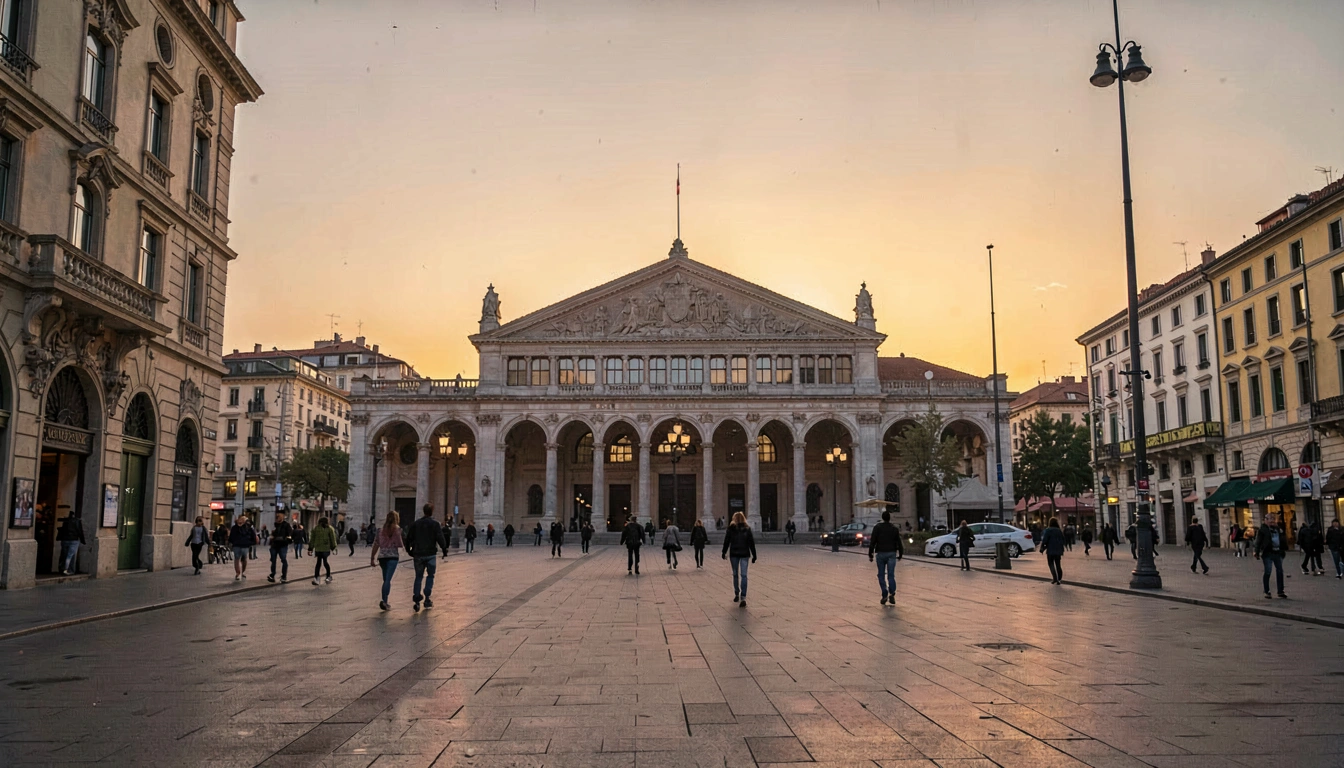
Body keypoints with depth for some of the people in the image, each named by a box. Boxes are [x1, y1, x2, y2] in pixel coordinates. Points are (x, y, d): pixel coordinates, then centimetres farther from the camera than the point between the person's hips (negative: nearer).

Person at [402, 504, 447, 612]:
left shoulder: (415, 524, 5)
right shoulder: (435, 524, -5)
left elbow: (408, 539, 7)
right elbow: (440, 538, -11)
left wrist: (408, 550, 20)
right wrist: (444, 550, 0)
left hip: (418, 555, 2)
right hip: (431, 554, -2)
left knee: (418, 577, 10)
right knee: (430, 576, 11)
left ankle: (416, 600, -2)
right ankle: (427, 599, 6)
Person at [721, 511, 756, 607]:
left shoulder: (731, 528, -2)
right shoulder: (747, 528, 0)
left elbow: (726, 541, 1)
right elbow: (751, 543, 0)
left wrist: (724, 553, 10)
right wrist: (754, 555, 4)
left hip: (734, 554, 0)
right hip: (744, 554, 0)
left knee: (735, 574, 14)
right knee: (743, 575, -4)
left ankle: (736, 594, 23)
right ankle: (743, 597, -16)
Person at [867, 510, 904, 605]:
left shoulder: (877, 527, -3)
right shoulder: (895, 529, 5)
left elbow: (872, 542, -7)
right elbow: (899, 543, 5)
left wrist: (870, 554, -3)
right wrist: (900, 554, 15)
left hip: (881, 554, -1)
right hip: (891, 554, 1)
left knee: (881, 575, 8)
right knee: (891, 575, -1)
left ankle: (884, 595, 3)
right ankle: (892, 594, -19)